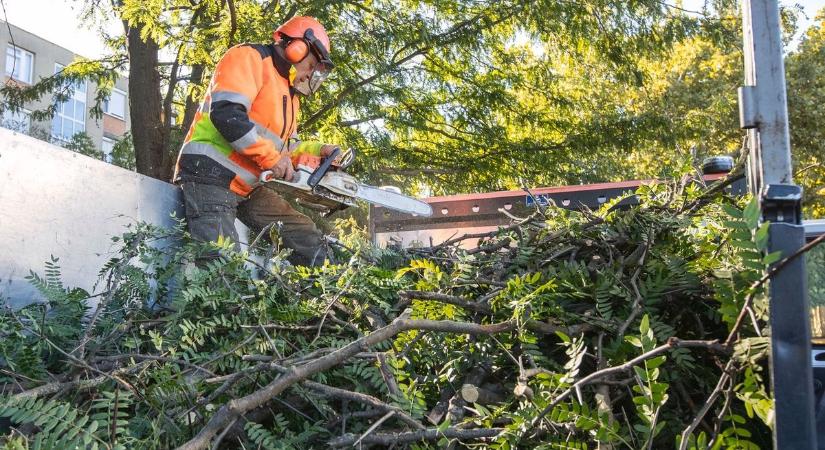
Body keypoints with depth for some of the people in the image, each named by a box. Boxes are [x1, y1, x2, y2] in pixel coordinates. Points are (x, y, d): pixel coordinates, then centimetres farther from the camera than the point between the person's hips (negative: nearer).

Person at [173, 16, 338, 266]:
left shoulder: (289, 92, 22)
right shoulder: (250, 57, -6)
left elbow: (285, 145, 26)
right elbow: (226, 112, -22)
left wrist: (318, 151, 9)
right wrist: (271, 157, -19)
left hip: (249, 187, 10)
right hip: (211, 174, -10)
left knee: (309, 242, 5)